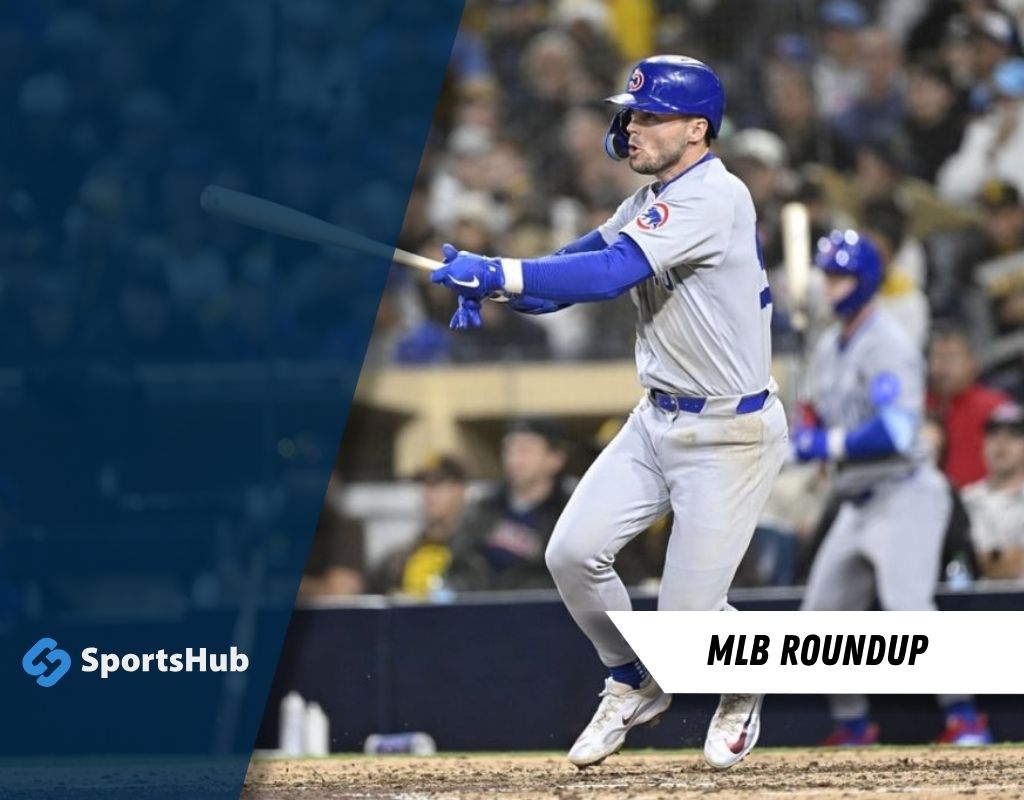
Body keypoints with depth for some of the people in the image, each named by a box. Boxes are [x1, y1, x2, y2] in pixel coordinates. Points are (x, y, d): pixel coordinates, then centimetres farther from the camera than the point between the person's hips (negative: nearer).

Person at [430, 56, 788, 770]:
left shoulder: (712, 198, -21)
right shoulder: (652, 204, 9)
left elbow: (611, 274, -31)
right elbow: (577, 265, 5)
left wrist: (496, 272, -32)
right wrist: (485, 285, -14)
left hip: (732, 435, -9)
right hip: (659, 419, 9)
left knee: (687, 613, -6)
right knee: (573, 552, -1)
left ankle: (743, 692, 28)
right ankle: (634, 687, 23)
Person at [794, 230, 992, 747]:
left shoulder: (888, 346, -15)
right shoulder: (829, 347, 13)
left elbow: (895, 431, -27)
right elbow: (819, 415, 23)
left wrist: (827, 445, -23)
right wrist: (803, 436, 0)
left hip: (904, 496, -10)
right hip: (858, 504, 10)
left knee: (907, 607, -22)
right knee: (823, 613, 9)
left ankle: (964, 719, -17)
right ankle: (852, 725, 20)